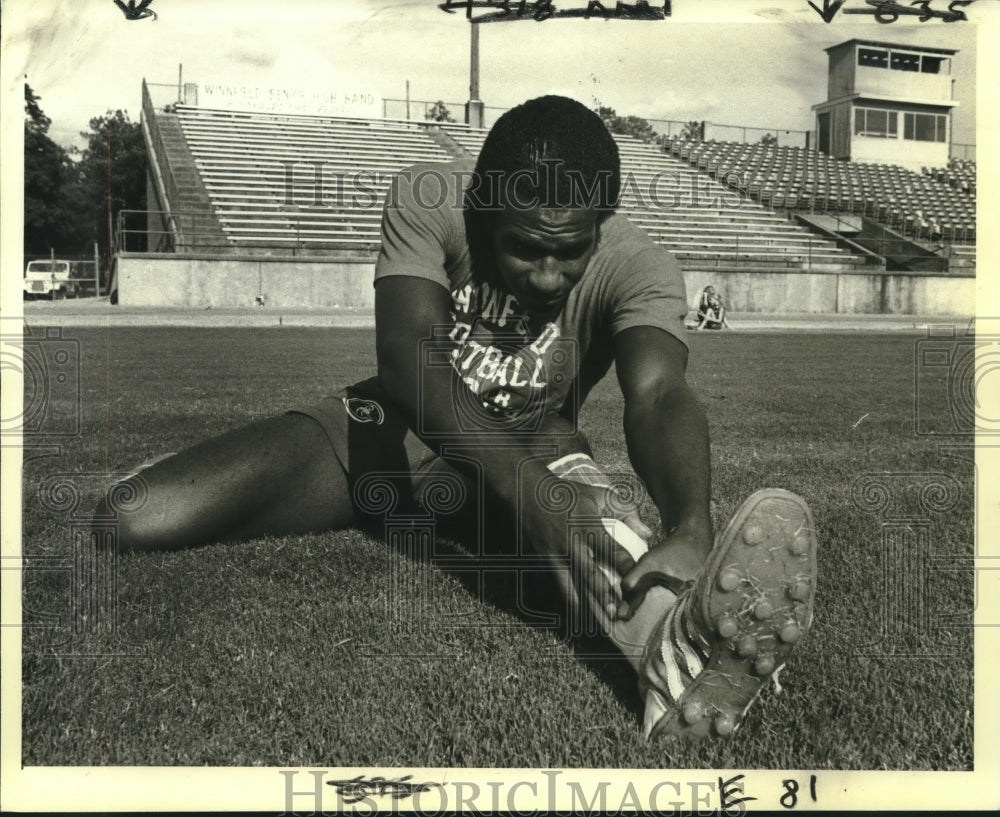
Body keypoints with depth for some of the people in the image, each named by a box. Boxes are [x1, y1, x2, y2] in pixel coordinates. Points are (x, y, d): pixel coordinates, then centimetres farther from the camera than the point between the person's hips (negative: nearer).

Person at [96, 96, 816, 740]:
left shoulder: (637, 266, -22)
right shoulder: (426, 201, -22)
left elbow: (658, 393, -39)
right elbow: (406, 357, -35)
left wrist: (690, 527, -62)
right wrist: (526, 488, -51)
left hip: (533, 441, -2)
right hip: (400, 422, 3)